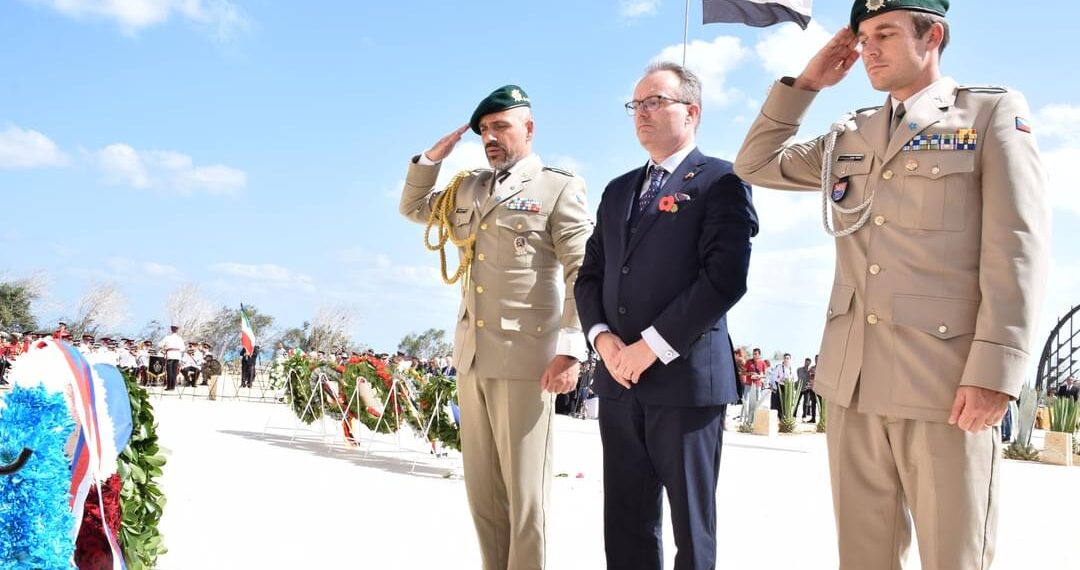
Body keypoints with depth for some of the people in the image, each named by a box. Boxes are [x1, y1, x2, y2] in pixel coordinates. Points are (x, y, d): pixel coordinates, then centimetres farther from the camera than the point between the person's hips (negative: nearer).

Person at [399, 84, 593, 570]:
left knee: (524, 489, -1)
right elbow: (413, 207, 31)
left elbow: (583, 274, -9)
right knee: (482, 488, 11)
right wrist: (432, 158, 13)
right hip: (471, 355, 7)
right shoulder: (468, 189, 18)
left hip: (525, 357, -6)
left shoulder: (559, 189, -2)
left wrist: (571, 349, -18)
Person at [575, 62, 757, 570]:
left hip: (686, 378, -6)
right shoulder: (618, 191, 20)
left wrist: (653, 346, -16)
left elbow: (725, 278, -14)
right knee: (625, 526, 10)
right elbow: (590, 276, 17)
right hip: (620, 382, 6)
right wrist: (602, 337, -3)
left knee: (691, 528, 4)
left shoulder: (721, 182, -2)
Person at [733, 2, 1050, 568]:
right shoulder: (849, 134, 18)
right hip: (853, 379, 5)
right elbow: (755, 164, 22)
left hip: (947, 378, -5)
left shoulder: (994, 112, 2)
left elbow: (1016, 248, -7)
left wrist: (994, 371, -16)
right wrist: (806, 83, 13)